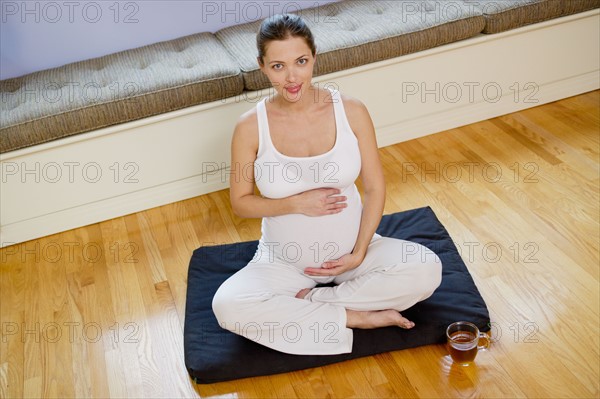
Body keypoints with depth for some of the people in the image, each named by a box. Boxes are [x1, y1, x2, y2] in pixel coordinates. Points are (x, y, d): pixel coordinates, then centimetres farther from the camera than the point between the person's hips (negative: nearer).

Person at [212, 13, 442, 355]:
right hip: (285, 261, 0)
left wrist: (359, 253, -13)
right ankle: (354, 316, -13)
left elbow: (375, 187, -4)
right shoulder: (251, 127, -14)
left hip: (352, 251, 1)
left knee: (427, 269, -22)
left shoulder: (351, 111, -12)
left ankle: (309, 301, -9)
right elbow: (240, 202, -4)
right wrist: (296, 203, -20)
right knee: (227, 305, -26)